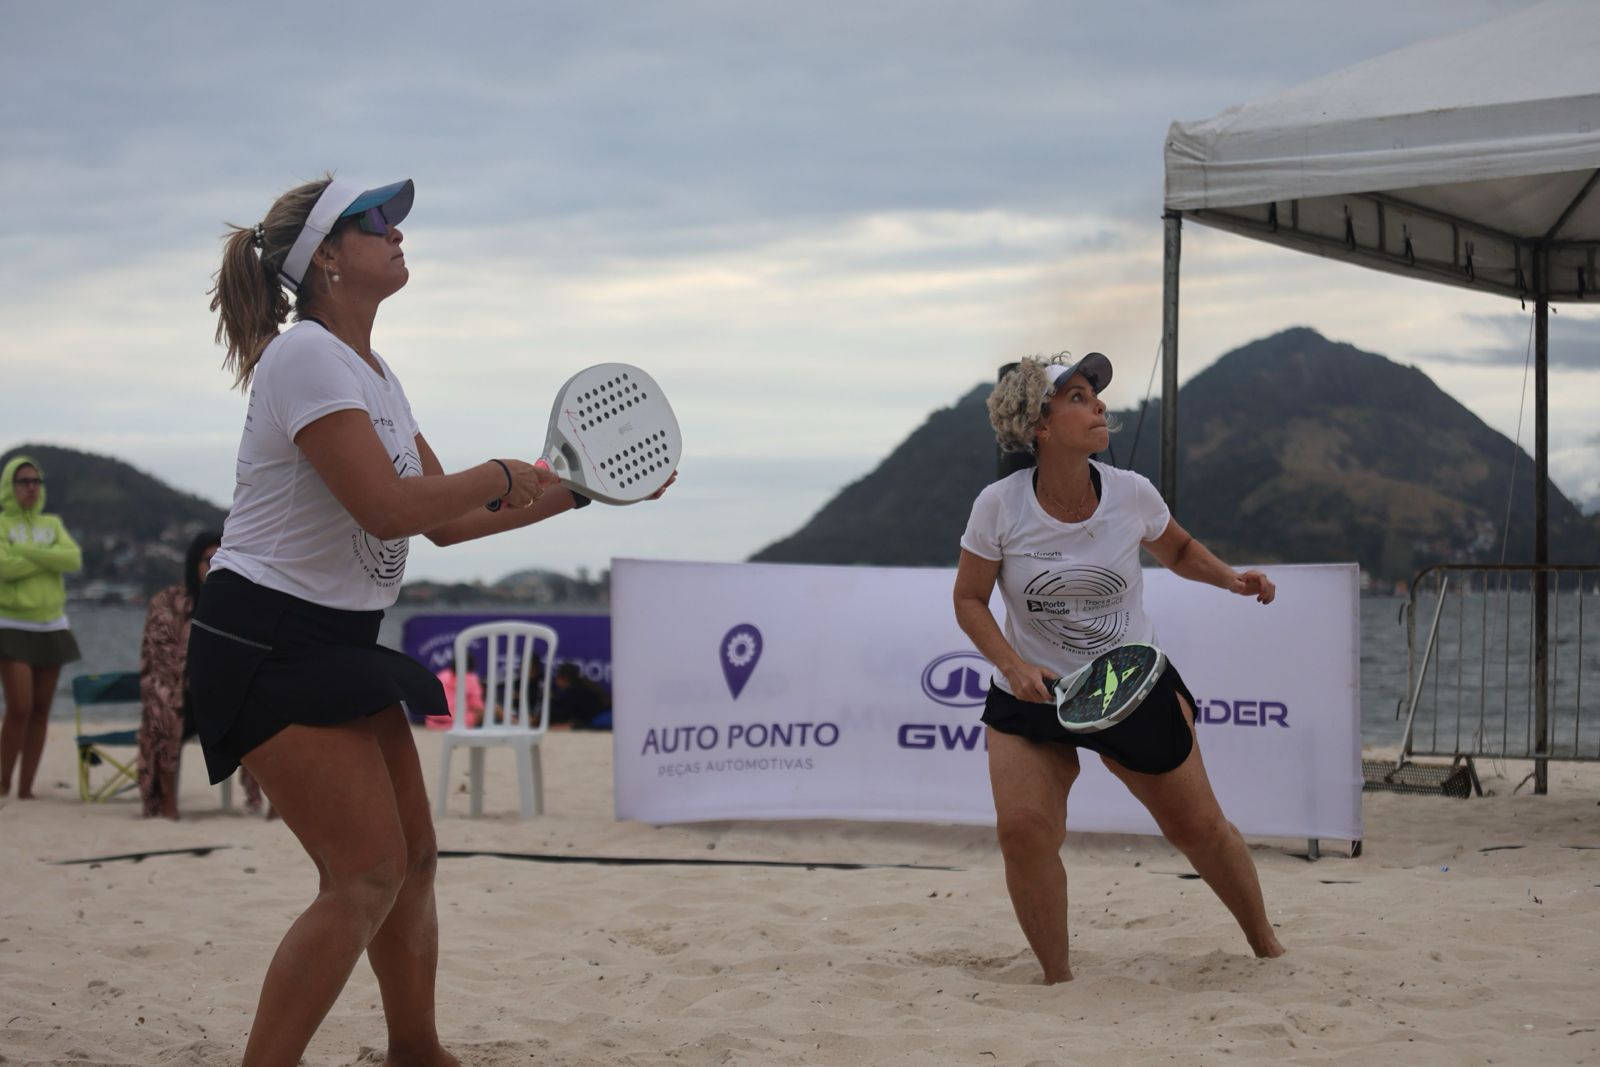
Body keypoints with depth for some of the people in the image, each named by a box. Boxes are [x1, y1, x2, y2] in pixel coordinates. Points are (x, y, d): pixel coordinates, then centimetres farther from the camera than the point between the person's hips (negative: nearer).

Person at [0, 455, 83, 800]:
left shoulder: (52, 525, 12)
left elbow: (74, 559, -5)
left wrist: (28, 552, -13)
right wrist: (48, 558, -10)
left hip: (52, 626, 5)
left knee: (41, 710, 3)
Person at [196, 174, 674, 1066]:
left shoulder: (376, 375, 13)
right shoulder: (304, 357, -17)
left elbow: (447, 521, 18)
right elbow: (388, 507, -25)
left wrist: (577, 492, 14)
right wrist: (504, 476, -10)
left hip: (340, 647, 9)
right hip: (267, 645, -9)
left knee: (413, 859, 11)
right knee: (368, 875, -15)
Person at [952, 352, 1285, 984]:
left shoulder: (1133, 494, -10)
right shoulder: (999, 506, -14)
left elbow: (1179, 551, 11)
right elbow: (970, 601, -4)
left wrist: (1231, 579, -7)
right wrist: (1014, 666, -20)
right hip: (1032, 693, -1)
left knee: (1198, 827, 6)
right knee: (1023, 830, -19)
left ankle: (1265, 944, 31)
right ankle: (1058, 980, -1)